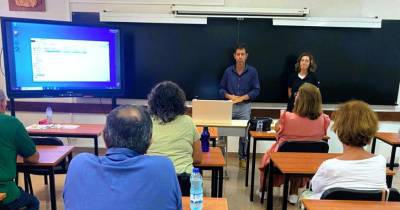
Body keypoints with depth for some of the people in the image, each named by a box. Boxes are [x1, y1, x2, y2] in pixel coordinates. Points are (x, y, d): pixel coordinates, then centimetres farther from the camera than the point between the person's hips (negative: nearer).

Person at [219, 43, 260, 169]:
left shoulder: (252, 71, 0)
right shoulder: (228, 71, 4)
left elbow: (256, 90, -1)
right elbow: (221, 89, 8)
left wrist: (242, 97, -13)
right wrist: (229, 96, -11)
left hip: (244, 107, -1)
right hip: (229, 105, 1)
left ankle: (242, 158, 24)